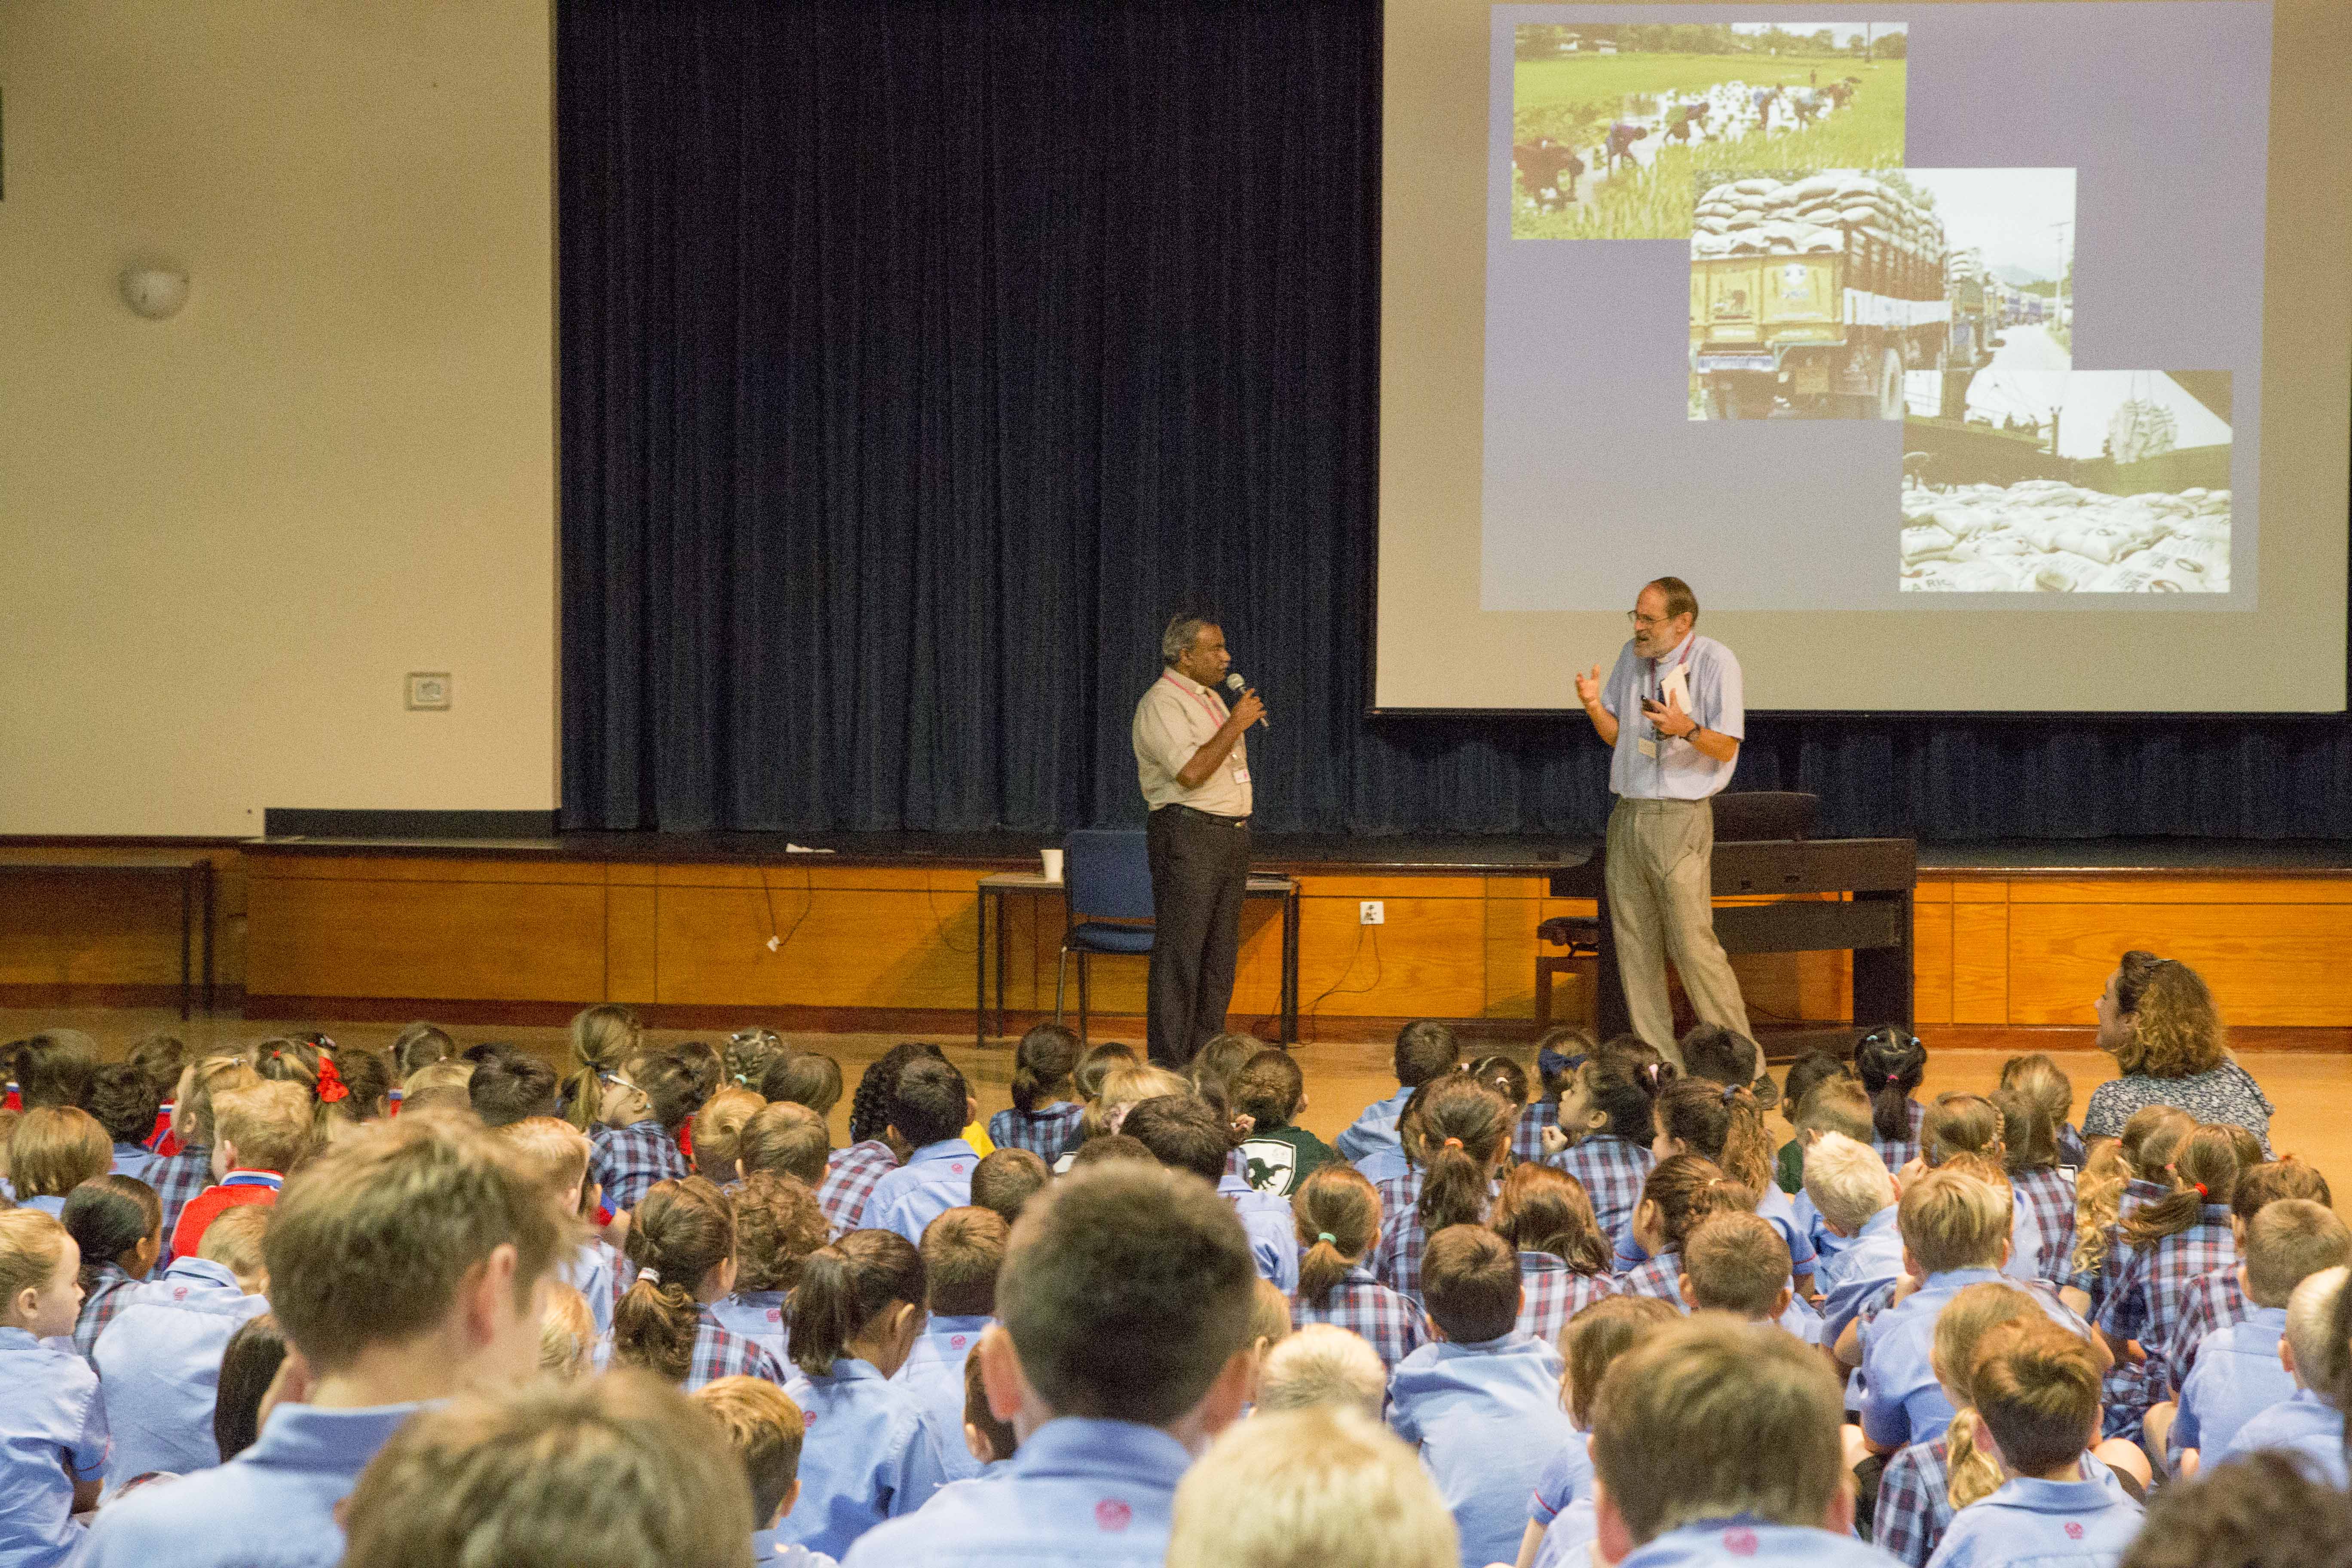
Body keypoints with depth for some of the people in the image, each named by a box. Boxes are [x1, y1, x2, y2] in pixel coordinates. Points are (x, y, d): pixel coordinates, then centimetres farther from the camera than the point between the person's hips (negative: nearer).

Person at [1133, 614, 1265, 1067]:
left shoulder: (1211, 698, 19)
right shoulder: (1162, 704, -11)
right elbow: (1191, 772, -23)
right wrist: (1235, 725, -17)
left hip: (1231, 833, 9)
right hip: (1188, 835, -9)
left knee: (1219, 954, 9)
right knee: (1180, 954, -10)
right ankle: (1168, 1066, -9)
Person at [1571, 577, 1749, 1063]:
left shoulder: (1715, 661, -7)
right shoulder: (1632, 657, 11)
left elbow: (1725, 749, -9)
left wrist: (1687, 728, -28)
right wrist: (1595, 707, -5)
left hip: (1680, 818, -6)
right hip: (1628, 816, 6)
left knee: (1693, 944, -10)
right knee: (1634, 945, 5)